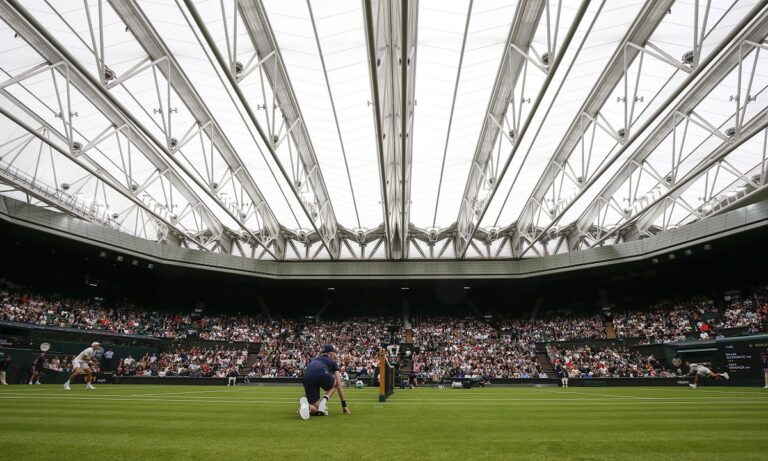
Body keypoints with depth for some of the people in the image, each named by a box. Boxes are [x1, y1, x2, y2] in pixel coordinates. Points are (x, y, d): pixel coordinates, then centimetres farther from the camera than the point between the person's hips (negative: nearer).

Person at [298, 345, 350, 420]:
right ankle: (324, 400, 5)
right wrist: (344, 405, 30)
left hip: (307, 377, 4)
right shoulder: (332, 362, 30)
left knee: (315, 410, 15)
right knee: (335, 384, 31)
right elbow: (339, 384, 26)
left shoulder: (313, 360, 41)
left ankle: (305, 402, -17)